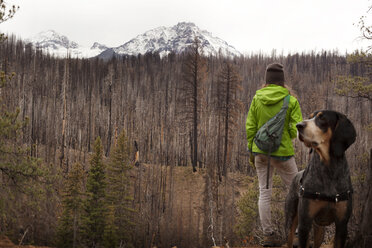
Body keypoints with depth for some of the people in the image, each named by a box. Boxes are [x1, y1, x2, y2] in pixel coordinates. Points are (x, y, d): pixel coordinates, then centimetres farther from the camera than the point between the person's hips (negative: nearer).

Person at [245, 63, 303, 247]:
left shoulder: (257, 99, -1)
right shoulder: (291, 100, -9)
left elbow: (250, 127, 0)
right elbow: (297, 130, -12)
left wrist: (251, 151, 9)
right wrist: (288, 136, 10)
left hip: (260, 151, 3)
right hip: (282, 152, -3)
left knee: (264, 193, 8)